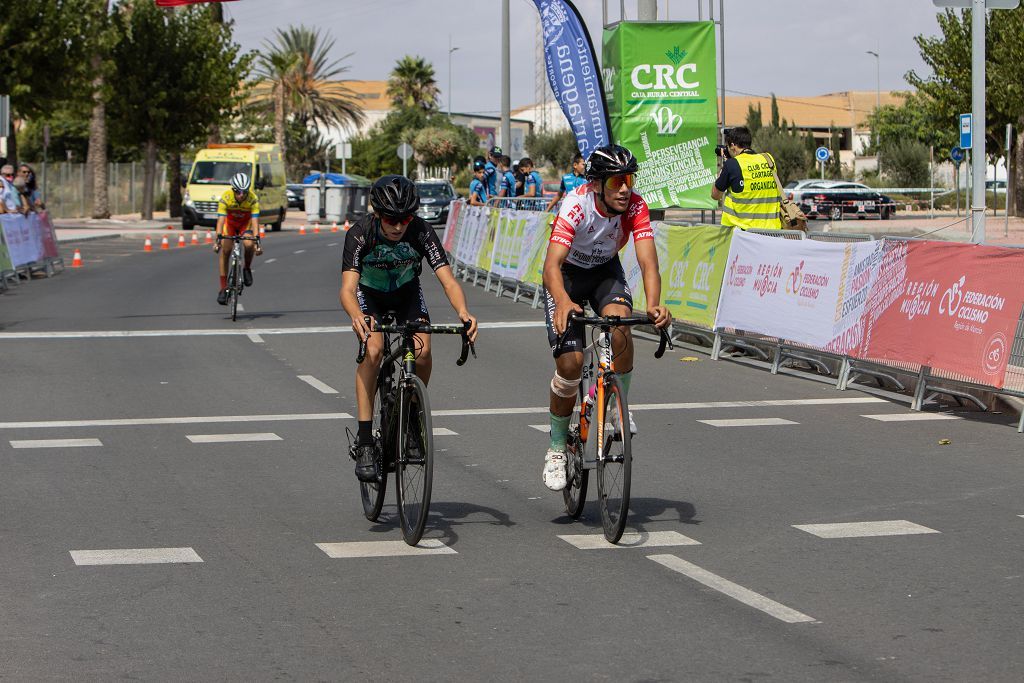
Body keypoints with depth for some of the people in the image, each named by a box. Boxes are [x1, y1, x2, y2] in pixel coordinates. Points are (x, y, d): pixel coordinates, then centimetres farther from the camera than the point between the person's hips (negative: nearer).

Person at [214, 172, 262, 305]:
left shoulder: (253, 199, -31)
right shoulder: (226, 197, -32)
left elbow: (255, 220, -36)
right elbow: (221, 220, -37)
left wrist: (257, 241, -47)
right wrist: (218, 240, -47)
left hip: (246, 222, 0)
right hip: (230, 222, 0)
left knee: (248, 244, -30)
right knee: (224, 251, -14)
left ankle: (247, 269, 0)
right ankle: (223, 288, -6)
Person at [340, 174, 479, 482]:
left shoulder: (421, 232, -29)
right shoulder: (360, 234, -32)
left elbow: (448, 280, -34)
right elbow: (347, 289, -41)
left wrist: (463, 312, -55)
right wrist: (357, 317, -63)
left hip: (407, 292, 2)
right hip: (369, 294, -2)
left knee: (422, 351, -23)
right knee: (373, 349, -28)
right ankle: (364, 440, -24)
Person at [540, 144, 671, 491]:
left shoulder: (636, 207, -25)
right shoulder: (576, 205, -34)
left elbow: (647, 261, -34)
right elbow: (552, 264, -44)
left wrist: (653, 305, -54)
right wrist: (562, 303, -64)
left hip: (605, 271, 2)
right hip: (567, 274, -2)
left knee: (619, 321, -31)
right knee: (570, 363, -13)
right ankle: (556, 449, 6)